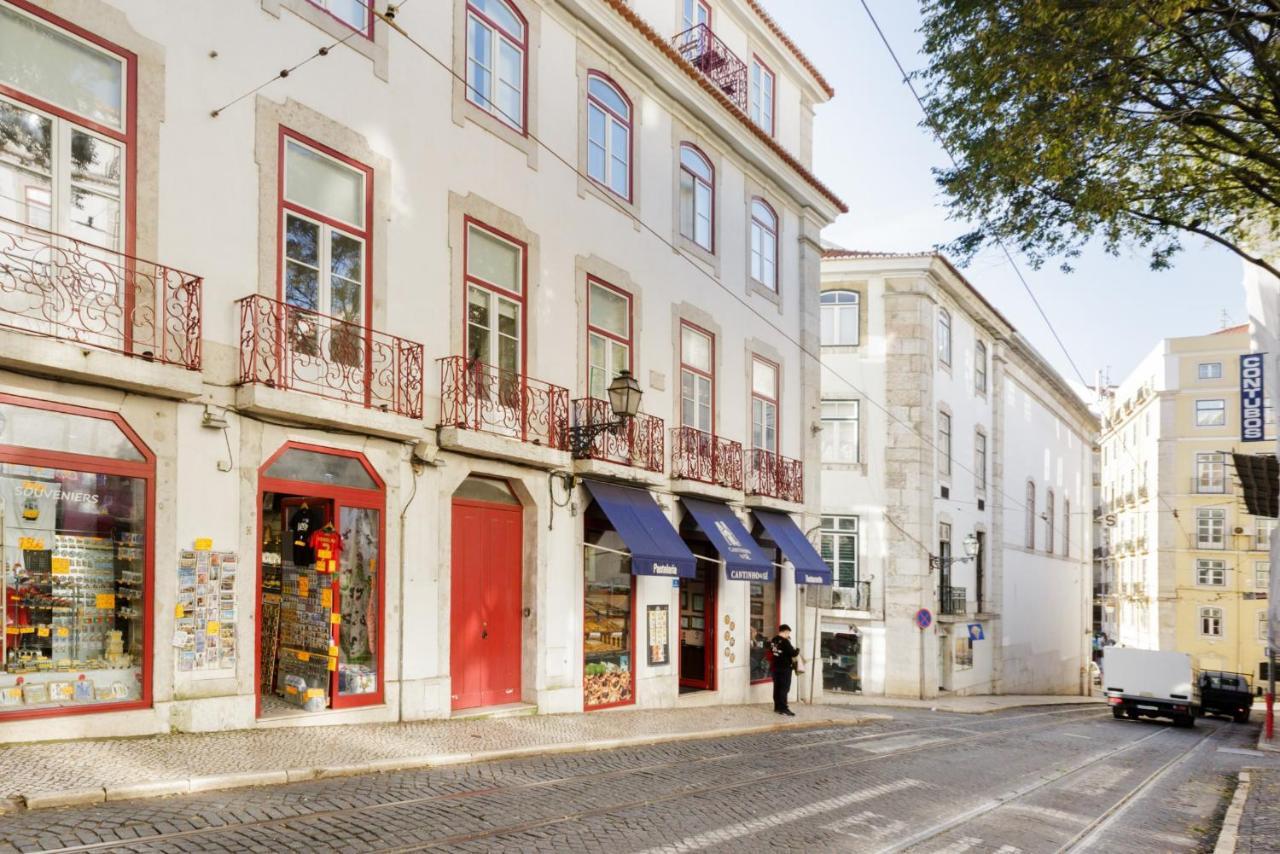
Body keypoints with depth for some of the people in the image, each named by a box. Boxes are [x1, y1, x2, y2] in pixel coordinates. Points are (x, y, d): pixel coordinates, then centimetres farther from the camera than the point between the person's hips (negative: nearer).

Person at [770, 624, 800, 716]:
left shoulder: (773, 640, 6)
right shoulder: (785, 641, -18)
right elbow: (793, 653, -21)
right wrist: (797, 651, 1)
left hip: (776, 667, 8)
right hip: (785, 668, -8)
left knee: (777, 687, 11)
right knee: (784, 688, -4)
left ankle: (777, 707, 15)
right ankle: (783, 708, -5)